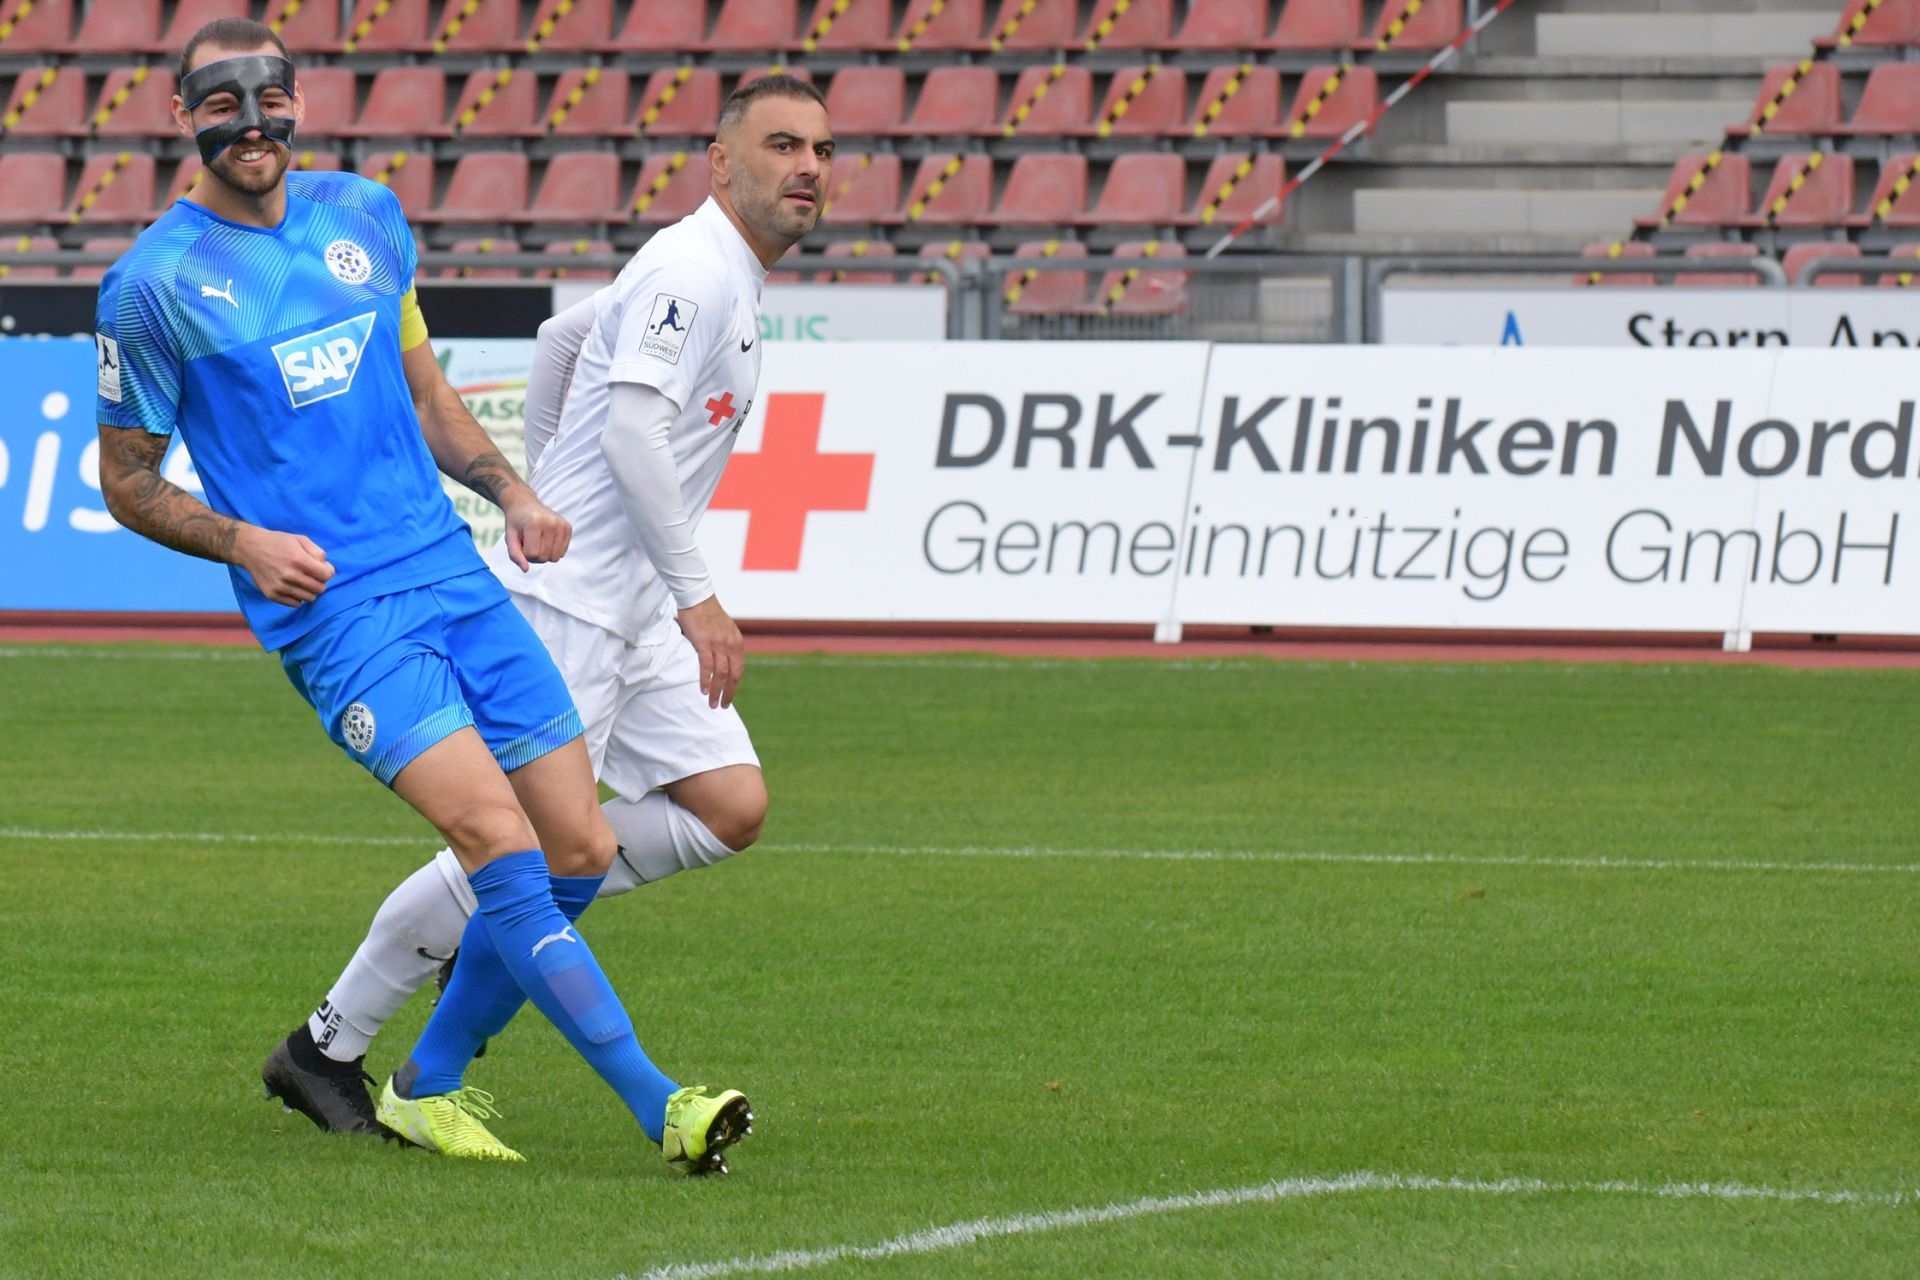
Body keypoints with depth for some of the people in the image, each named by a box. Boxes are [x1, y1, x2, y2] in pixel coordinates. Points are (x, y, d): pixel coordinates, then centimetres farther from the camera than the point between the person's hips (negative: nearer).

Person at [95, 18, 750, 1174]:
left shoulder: (367, 218, 12)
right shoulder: (155, 285, -4)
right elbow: (128, 479, 3)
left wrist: (510, 490, 9)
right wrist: (244, 542, -13)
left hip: (451, 571, 6)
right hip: (336, 611, -6)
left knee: (580, 854, 2)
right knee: (503, 848, -20)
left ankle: (426, 1086, 19)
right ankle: (660, 1107, -19)